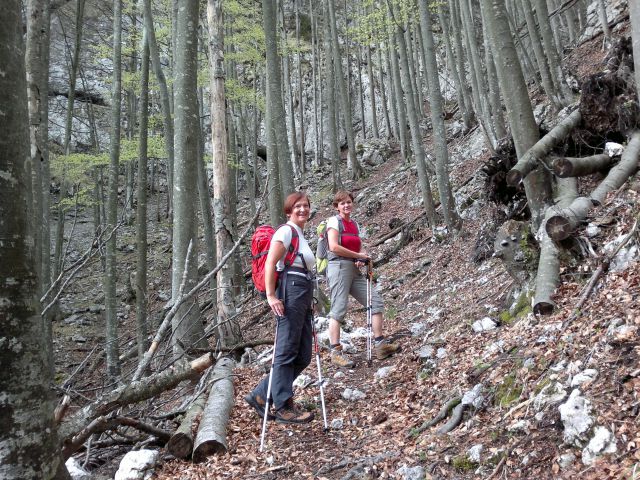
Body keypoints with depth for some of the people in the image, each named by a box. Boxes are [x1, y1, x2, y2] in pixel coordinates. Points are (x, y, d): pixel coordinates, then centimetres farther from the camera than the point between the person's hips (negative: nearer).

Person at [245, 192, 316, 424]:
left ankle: (260, 395, 15)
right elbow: (270, 264, -13)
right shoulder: (286, 231, -4)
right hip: (289, 292, -10)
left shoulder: (301, 235, 24)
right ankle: (284, 407, 3)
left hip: (303, 296, 10)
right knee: (286, 352, -5)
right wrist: (271, 296, -20)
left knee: (302, 357, 9)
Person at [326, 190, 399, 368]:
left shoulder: (354, 224, 19)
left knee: (376, 302, 2)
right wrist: (359, 256, -9)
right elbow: (334, 247, -15)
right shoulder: (334, 221, -3)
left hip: (354, 270, 8)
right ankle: (335, 352, -3)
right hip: (339, 267, -8)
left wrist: (362, 258, -7)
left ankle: (380, 345, 6)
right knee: (338, 310, -8)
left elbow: (360, 248, 18)